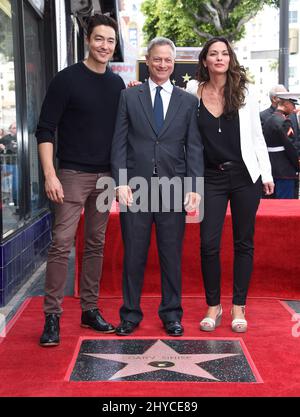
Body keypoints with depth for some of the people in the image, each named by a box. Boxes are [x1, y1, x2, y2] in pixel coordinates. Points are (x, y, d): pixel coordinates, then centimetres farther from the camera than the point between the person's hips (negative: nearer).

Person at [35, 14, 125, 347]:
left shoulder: (117, 84, 10)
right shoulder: (67, 79, -5)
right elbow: (45, 130, -8)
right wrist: (50, 175, -15)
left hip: (106, 177, 5)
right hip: (72, 175, -5)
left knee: (96, 244, 9)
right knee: (62, 244, -8)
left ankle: (90, 310, 18)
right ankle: (52, 316, 0)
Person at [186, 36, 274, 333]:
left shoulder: (243, 93, 3)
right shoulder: (193, 91, 2)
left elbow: (256, 137, 6)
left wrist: (266, 174, 1)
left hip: (245, 176, 0)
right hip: (211, 177, 0)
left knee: (243, 242, 6)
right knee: (208, 244, -3)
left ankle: (238, 307, 17)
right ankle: (213, 306, 14)